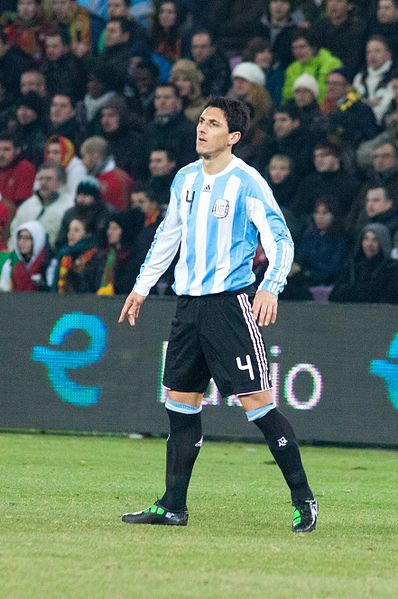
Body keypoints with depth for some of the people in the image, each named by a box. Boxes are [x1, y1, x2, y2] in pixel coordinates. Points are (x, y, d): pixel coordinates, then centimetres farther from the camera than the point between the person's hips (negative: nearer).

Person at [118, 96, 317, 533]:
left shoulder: (247, 182, -9)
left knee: (256, 401, -11)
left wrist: (271, 287, -26)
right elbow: (167, 236, 23)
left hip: (232, 301, -7)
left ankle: (302, 500, -3)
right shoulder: (185, 179, 11)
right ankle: (172, 506, 15)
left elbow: (280, 239, -11)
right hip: (189, 302, 7)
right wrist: (141, 288, 24)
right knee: (180, 402, 8)